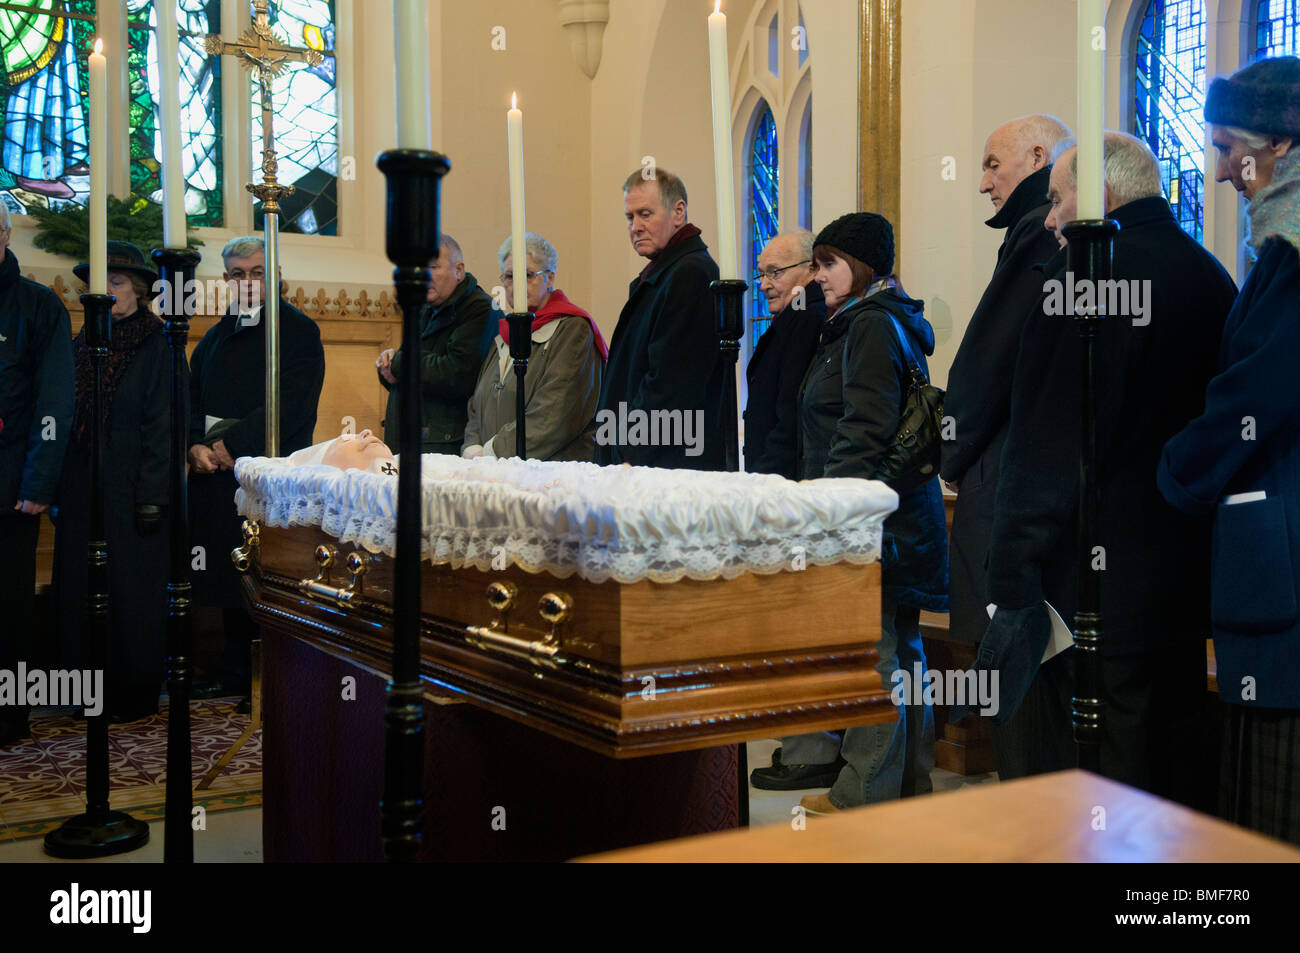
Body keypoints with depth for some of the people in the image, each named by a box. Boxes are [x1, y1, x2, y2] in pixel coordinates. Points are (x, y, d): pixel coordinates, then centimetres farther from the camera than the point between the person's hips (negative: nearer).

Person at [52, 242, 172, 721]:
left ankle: (136, 693, 11)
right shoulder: (81, 344, 13)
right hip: (81, 489, 6)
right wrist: (58, 489, 7)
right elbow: (65, 417, 13)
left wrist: (151, 498, -14)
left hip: (129, 490, -5)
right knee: (80, 588, 7)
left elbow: (160, 425, -9)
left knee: (132, 590, 0)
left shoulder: (156, 345, -4)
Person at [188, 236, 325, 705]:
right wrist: (197, 446, -2)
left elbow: (289, 405, -13)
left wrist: (231, 444, -15)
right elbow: (192, 398, 18)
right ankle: (236, 672, 22)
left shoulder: (298, 331, -2)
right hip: (217, 475, 7)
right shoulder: (218, 335, 20)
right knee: (231, 579, 10)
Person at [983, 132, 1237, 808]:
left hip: (1093, 576, -8)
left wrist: (1013, 585, -15)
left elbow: (1044, 444, -17)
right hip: (1189, 573, 8)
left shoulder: (1081, 274, -13)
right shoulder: (1210, 277, 10)